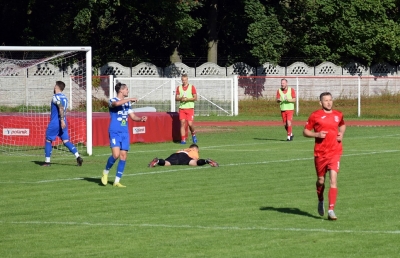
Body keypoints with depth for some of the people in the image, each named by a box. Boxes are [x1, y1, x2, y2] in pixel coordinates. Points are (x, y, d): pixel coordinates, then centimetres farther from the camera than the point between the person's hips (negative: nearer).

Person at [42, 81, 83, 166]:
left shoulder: (56, 97, -11)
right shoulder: (64, 97, 14)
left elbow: (61, 108, -24)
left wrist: (62, 120, -29)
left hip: (55, 123, -7)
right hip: (63, 123, 7)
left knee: (48, 141, 5)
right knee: (66, 141, 3)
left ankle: (47, 161, 6)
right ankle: (78, 157, -14)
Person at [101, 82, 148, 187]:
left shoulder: (128, 103, 16)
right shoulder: (112, 101, -6)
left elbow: (133, 116, 16)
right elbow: (117, 103, -30)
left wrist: (141, 119, -4)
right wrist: (130, 99, -20)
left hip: (125, 133, 6)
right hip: (115, 132, -6)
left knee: (123, 156, 0)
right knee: (116, 154, -20)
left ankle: (117, 181, 6)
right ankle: (105, 172, 5)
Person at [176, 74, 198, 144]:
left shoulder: (192, 87, 1)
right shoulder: (179, 88, 10)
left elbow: (195, 98, -3)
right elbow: (176, 98, 9)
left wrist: (187, 99, -16)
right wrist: (180, 98, -13)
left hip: (190, 108, -2)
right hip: (182, 108, 3)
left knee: (190, 123, -9)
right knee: (182, 123, -6)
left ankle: (193, 134, 20)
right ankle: (183, 139, -4)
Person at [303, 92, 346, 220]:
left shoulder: (338, 115, 8)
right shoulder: (315, 116, -1)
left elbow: (342, 125, 30)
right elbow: (305, 131, 3)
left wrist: (341, 134, 9)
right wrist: (317, 134, -14)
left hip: (335, 152, 1)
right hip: (320, 153, -1)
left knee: (333, 179, -14)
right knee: (321, 180, 10)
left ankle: (331, 210, -15)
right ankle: (320, 201, 42)